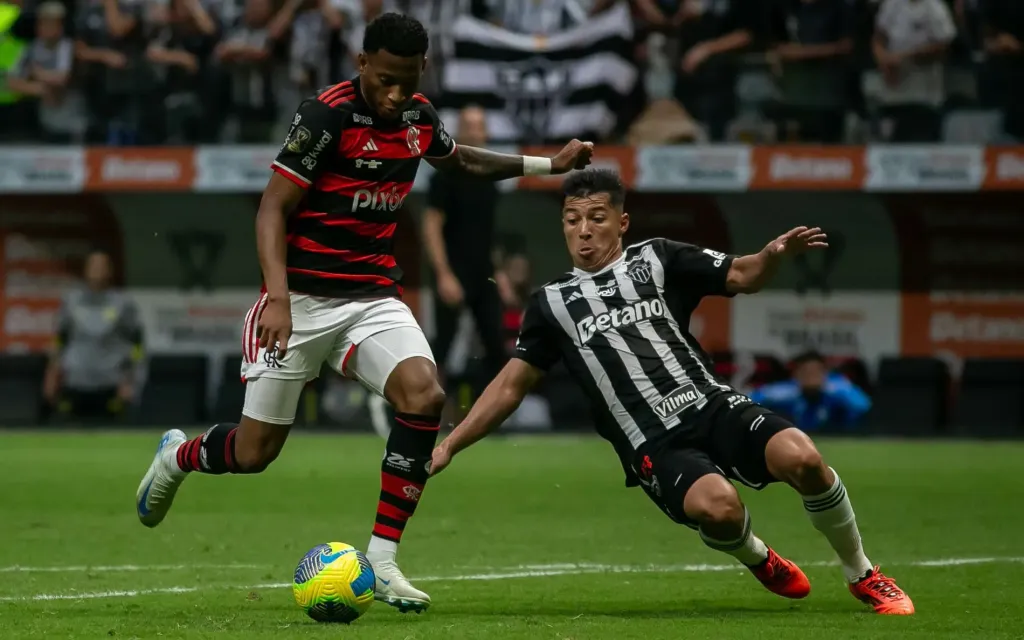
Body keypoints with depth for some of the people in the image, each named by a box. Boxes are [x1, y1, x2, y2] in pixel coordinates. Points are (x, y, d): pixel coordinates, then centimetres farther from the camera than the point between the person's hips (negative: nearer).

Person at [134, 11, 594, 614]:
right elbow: (273, 208, -16)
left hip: (374, 297, 5)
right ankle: (177, 456, 37)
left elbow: (460, 159, 28)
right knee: (255, 452, 0)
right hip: (302, 297, -5)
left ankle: (382, 559, -15)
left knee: (425, 395, -23)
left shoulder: (419, 117, 3)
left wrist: (548, 164, 21)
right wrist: (278, 296, -28)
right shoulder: (326, 114, -16)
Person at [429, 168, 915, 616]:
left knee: (801, 458, -28)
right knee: (716, 505, -34)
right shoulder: (552, 304, 14)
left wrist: (773, 255, -15)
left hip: (712, 406, 1)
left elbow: (742, 276, 8)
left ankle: (862, 576, -5)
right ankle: (758, 560, 3)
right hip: (654, 447, -1)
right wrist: (449, 446, 12)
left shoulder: (657, 260, 13)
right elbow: (511, 385, 18)